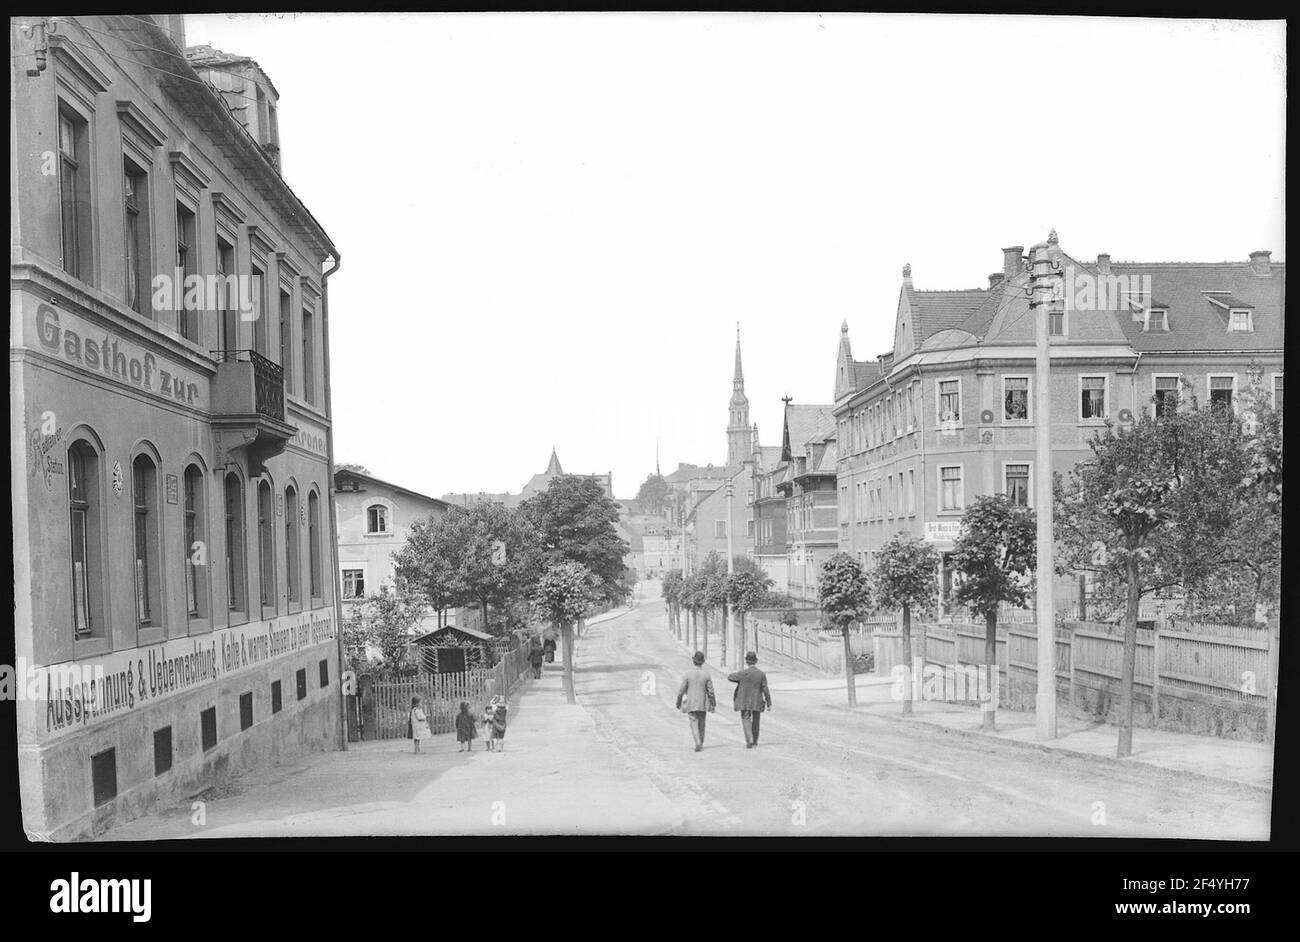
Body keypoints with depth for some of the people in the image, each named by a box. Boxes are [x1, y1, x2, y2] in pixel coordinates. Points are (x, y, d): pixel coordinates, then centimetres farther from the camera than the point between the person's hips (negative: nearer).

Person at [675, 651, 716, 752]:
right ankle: (700, 745, 22)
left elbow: (681, 690, -5)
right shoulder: (706, 674, -6)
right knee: (701, 725, 15)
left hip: (691, 704, -1)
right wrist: (713, 704, 5)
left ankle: (698, 744, -20)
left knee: (694, 724, -1)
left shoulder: (688, 674, -8)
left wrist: (678, 703, 7)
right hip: (702, 704, 1)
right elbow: (710, 691, -4)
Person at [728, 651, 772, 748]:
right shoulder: (761, 674, -8)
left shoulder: (743, 673, -13)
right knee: (755, 721, 17)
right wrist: (769, 703, 0)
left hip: (745, 702, -3)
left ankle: (749, 740, -16)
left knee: (746, 720, 2)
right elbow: (765, 690, -6)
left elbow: (730, 677, 1)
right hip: (757, 702, 3)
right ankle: (755, 741, 29)